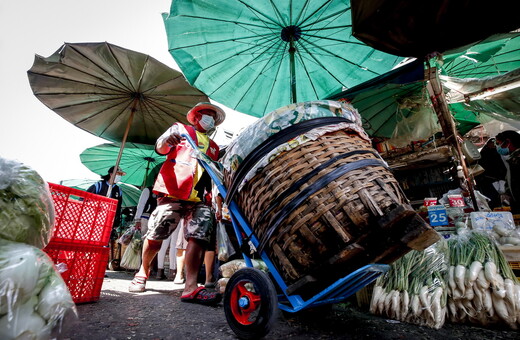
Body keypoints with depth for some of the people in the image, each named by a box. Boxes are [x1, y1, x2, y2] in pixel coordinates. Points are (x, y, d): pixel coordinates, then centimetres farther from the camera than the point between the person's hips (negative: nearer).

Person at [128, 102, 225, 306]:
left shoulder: (214, 147, 30)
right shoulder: (181, 129, 17)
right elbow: (160, 148, 4)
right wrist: (166, 141, -19)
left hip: (200, 197, 4)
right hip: (173, 191, -4)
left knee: (199, 237, -13)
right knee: (155, 236, -2)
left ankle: (191, 287, -14)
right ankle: (143, 271, 24)